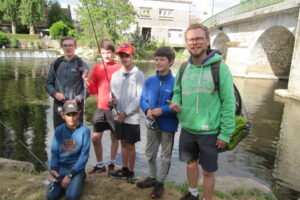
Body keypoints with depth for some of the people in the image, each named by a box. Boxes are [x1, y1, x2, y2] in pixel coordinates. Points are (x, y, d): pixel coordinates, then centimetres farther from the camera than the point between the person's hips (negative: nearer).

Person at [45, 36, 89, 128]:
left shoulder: (81, 64, -1)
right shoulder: (56, 63, 10)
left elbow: (86, 87, -5)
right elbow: (48, 84, 15)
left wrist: (77, 99, -18)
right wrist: (55, 93, -4)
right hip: (58, 105, 3)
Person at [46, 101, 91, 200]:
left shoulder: (84, 130, -11)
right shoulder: (59, 130, -1)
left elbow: (84, 156, -11)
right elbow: (54, 152, 4)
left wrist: (70, 175, -15)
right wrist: (53, 169, -13)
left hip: (77, 166, -3)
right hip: (61, 166, 3)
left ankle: (79, 179, 11)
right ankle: (64, 182, 17)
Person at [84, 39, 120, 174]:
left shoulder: (118, 68, -4)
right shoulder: (97, 69, 7)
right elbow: (93, 91, 9)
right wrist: (87, 82, -9)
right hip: (101, 109, 3)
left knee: (114, 137, 9)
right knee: (95, 138, 4)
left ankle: (112, 164, 27)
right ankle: (100, 165, 23)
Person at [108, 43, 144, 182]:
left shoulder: (138, 74, -10)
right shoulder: (115, 75, 6)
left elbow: (140, 98, -13)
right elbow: (113, 94, 13)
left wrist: (125, 113, -12)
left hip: (132, 117, -5)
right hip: (119, 116, 5)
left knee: (130, 145, 7)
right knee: (123, 143, 17)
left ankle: (131, 171, 25)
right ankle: (124, 169, 33)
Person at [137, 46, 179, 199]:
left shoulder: (175, 83, -14)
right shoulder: (149, 81, 0)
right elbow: (143, 99, 3)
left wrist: (163, 110, -26)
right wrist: (147, 110, -17)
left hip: (168, 126, -4)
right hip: (152, 124, 5)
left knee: (165, 156, 12)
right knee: (150, 154, 19)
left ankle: (160, 183, 31)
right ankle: (152, 178, 41)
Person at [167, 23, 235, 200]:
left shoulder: (220, 68, -14)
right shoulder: (184, 68, 1)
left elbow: (228, 103, -13)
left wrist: (226, 133, -13)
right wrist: (176, 103, -8)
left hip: (209, 132, -5)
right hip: (187, 129, 5)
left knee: (208, 171, 11)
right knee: (191, 162, 23)